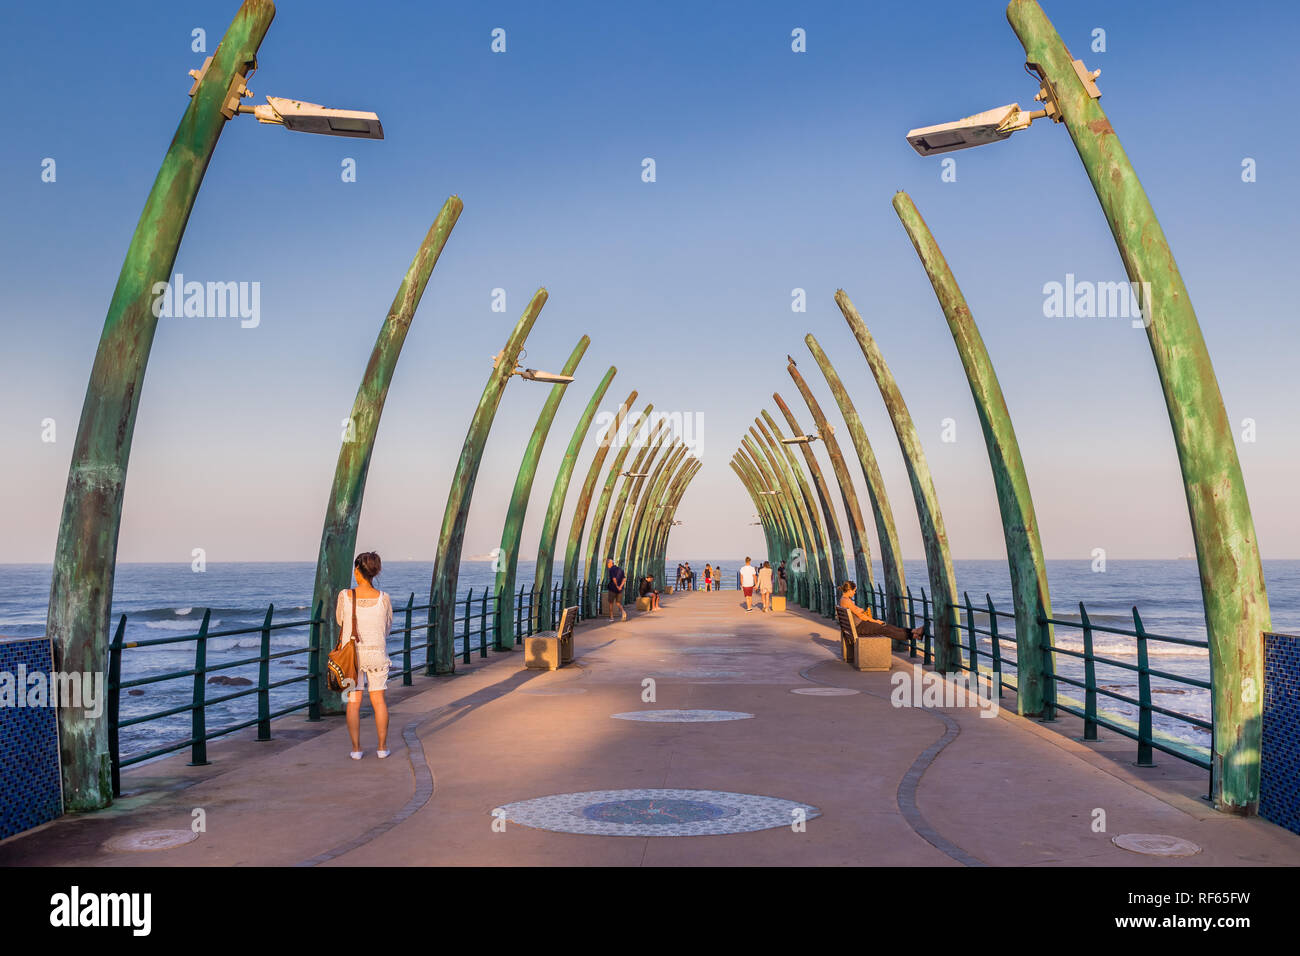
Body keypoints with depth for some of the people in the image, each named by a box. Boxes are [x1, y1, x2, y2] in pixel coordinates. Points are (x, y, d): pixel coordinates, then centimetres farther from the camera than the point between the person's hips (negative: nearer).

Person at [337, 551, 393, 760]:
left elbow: (340, 621, 5)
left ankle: (356, 748, 10)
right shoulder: (383, 599, -11)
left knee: (354, 701, 8)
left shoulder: (345, 596, -13)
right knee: (378, 699, 12)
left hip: (351, 654, -1)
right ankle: (382, 747, 15)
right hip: (377, 653, 1)